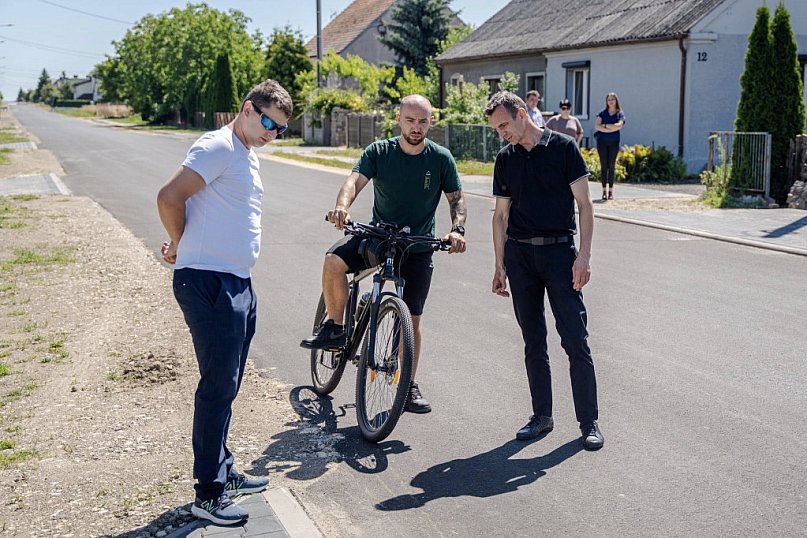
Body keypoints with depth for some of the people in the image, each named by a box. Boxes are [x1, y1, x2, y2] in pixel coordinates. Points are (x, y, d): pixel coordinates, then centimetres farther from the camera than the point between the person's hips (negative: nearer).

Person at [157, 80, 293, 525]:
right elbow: (169, 198, -18)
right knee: (218, 386, -5)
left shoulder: (247, 155, 18)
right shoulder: (218, 147, -12)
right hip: (209, 283, -10)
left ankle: (223, 472, 30)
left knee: (226, 385, 17)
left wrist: (182, 247, 13)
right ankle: (207, 494, 4)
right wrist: (183, 247, -3)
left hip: (238, 285, 10)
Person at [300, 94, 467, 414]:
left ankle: (409, 385, 19)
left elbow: (456, 198, 1)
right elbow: (355, 180, -21)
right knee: (334, 261, -28)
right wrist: (342, 207, -42)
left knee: (411, 318, 2)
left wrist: (457, 229, -19)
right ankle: (334, 328, -7)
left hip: (418, 247, 0)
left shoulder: (441, 158, -5)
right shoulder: (379, 152, -7)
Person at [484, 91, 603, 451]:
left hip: (559, 250, -4)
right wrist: (500, 265, 9)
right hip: (519, 254, 4)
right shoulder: (505, 159, 10)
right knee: (533, 342, 9)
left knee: (576, 341, -4)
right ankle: (542, 415, 19)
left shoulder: (563, 147, -3)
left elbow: (584, 203, -4)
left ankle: (589, 421, 5)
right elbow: (501, 214, 13)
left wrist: (584, 254, -12)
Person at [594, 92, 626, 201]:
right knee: (604, 166, -1)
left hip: (614, 142, 0)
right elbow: (596, 126, -5)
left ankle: (611, 191, 4)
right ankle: (604, 191, 1)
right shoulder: (602, 113, 7)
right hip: (602, 141, 1)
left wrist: (605, 125, -7)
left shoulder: (620, 113, 5)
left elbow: (619, 126, -13)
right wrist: (612, 128, -9)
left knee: (612, 166, 0)